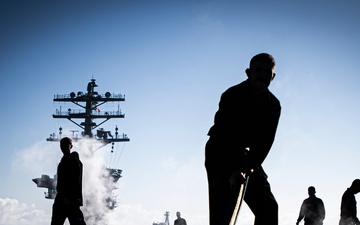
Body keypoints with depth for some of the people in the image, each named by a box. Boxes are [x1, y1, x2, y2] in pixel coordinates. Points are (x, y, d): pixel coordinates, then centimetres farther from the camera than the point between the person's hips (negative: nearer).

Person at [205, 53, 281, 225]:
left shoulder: (273, 105, -4)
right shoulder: (232, 96, -20)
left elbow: (266, 139, -9)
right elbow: (224, 133, -28)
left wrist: (251, 165, -26)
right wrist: (233, 170, -38)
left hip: (245, 158, 6)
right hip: (219, 154, -5)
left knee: (268, 206, -3)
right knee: (222, 209, -16)